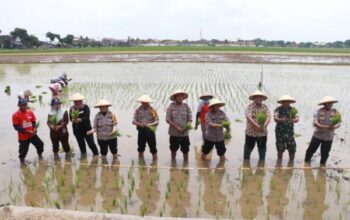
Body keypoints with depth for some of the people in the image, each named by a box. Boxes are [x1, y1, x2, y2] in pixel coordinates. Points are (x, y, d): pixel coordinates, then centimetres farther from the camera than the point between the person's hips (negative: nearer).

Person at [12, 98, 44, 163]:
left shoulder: (30, 112, 1)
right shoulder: (15, 115, -14)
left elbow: (34, 122, 8)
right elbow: (16, 127, -16)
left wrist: (35, 128, -13)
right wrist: (27, 131, -22)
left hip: (32, 135, 5)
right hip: (23, 137, -4)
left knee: (40, 144, 10)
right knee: (23, 150, 3)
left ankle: (40, 156, 36)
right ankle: (22, 161, 29)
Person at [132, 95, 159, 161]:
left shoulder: (153, 110, -3)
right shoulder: (138, 110, 5)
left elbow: (157, 121, -6)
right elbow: (134, 120, 4)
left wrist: (149, 125, -21)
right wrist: (139, 124, -15)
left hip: (150, 131, -3)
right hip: (141, 131, 3)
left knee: (152, 146, -2)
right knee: (141, 146, 12)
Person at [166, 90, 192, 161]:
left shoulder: (186, 106, -1)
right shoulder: (171, 106, -5)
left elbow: (190, 119, 0)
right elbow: (168, 119, -8)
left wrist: (187, 126, -20)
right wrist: (176, 127, -17)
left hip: (184, 133, 0)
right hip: (173, 133, 0)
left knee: (185, 150, 5)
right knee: (173, 149, 16)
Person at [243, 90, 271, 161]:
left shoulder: (265, 107, 3)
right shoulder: (250, 106, -6)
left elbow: (268, 117, -9)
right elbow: (248, 117, -19)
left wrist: (264, 125, -29)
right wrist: (257, 126, -29)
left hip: (263, 133, 3)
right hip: (251, 132, -3)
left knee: (262, 148, 14)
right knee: (249, 147, 9)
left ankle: (262, 161, 31)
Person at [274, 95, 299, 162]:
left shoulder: (293, 109, 5)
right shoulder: (278, 109, -4)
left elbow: (297, 118, -6)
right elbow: (275, 118, -17)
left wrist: (294, 120, -29)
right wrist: (281, 120, -38)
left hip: (290, 132, 3)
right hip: (280, 132, -3)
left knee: (292, 149, 1)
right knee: (280, 150, 1)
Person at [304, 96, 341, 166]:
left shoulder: (335, 112, -3)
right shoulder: (319, 111, -9)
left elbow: (338, 124, -9)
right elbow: (315, 123, -17)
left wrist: (334, 127, -32)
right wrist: (324, 127, -31)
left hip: (328, 137, 1)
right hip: (318, 135, -1)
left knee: (325, 153, 11)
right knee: (311, 149, 8)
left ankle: (322, 164, 34)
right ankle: (307, 161, 30)